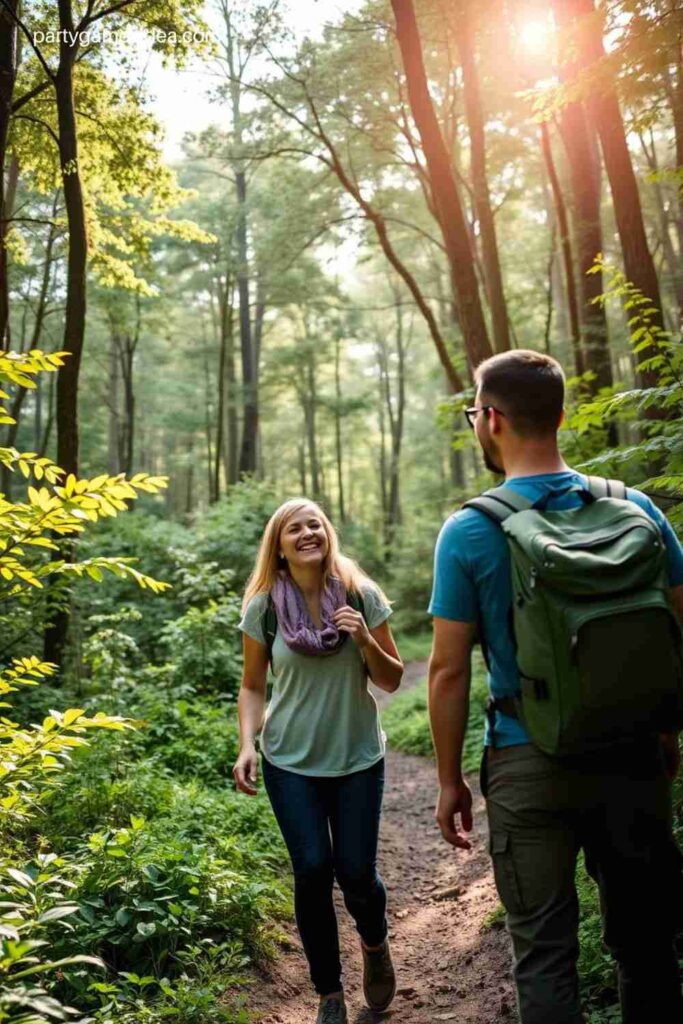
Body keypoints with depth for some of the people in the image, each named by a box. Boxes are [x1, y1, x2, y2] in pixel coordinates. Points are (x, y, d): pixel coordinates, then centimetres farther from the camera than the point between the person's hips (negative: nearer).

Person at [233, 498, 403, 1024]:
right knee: (313, 872, 0)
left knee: (356, 873, 2)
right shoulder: (263, 607, -6)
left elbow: (392, 681, -1)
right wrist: (247, 744, -10)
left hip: (358, 759, 0)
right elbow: (253, 686, 4)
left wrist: (365, 640, -19)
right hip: (291, 762, 0)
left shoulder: (362, 596, -7)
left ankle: (375, 946, 38)